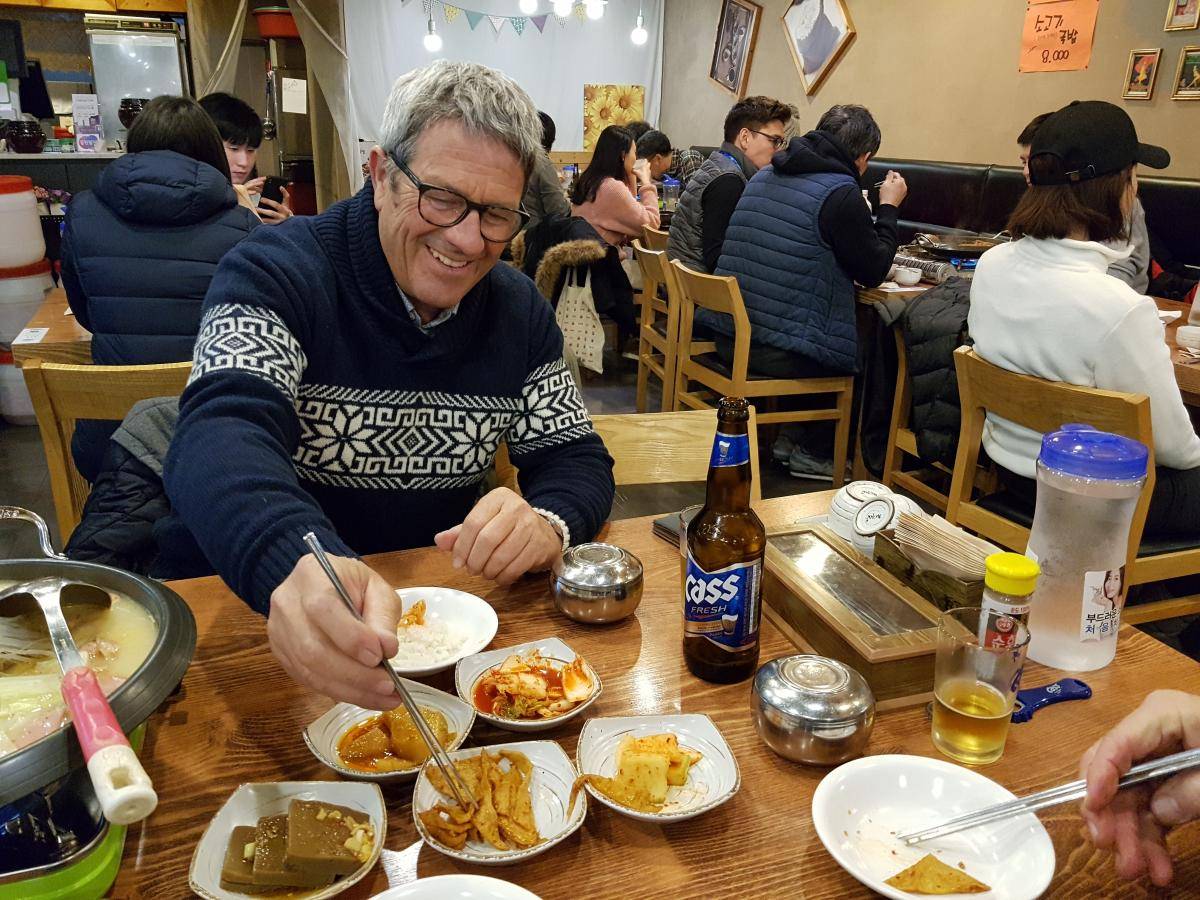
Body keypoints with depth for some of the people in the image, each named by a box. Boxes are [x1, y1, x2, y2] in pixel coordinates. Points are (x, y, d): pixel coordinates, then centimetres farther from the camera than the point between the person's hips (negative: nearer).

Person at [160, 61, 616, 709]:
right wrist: (295, 566, -52)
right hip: (242, 603, -4)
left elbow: (577, 459, 2)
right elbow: (223, 431, -29)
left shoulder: (521, 313, 2)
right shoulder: (277, 272, -13)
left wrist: (546, 522, -24)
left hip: (427, 614, 5)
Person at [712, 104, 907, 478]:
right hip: (782, 352, -8)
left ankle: (791, 436, 30)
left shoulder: (764, 177, 12)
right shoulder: (840, 192, -13)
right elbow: (873, 272, -4)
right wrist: (888, 208, 8)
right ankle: (814, 452, 22)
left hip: (730, 337, 8)